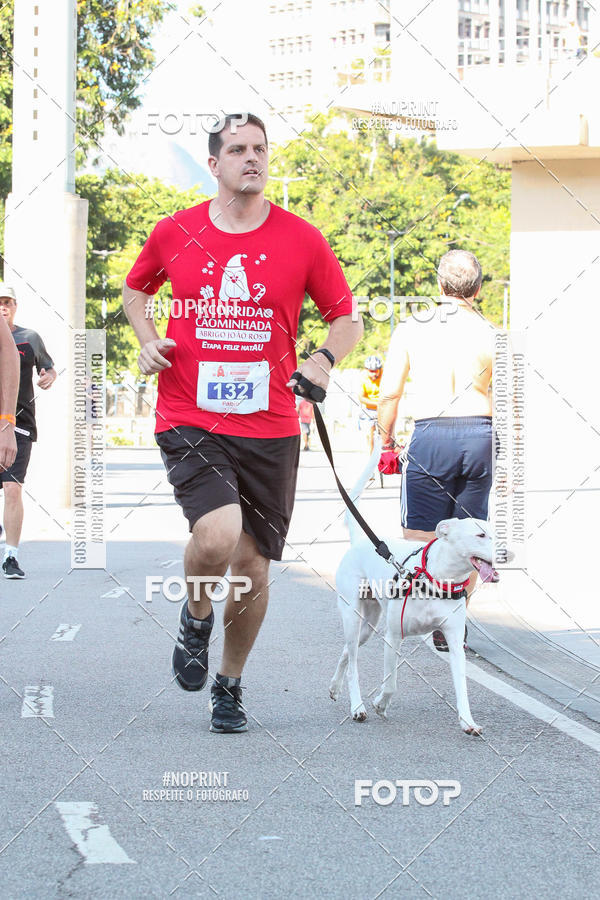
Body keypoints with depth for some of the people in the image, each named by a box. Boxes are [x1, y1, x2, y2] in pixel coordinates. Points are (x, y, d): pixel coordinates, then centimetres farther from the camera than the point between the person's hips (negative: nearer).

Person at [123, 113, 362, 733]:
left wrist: (324, 358, -10)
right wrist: (147, 339, 3)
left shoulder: (301, 239, 1)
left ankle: (229, 686, 31)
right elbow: (134, 289, 22)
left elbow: (346, 318, 10)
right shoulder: (174, 233, 2)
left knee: (253, 567, 8)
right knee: (217, 535, -26)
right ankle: (196, 616, 8)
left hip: (269, 428, 2)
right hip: (189, 422, -2)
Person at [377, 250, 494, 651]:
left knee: (419, 537, 2)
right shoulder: (492, 335, 1)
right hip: (479, 435, 2)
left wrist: (387, 438, 16)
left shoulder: (411, 330, 0)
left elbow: (389, 394, 1)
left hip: (431, 436, -2)